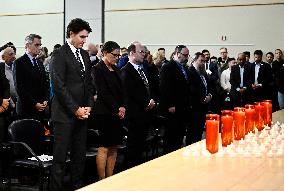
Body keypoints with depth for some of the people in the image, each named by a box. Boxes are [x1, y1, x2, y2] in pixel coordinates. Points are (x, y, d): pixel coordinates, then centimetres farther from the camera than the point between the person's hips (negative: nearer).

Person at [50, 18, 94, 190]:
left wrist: (88, 106, 5)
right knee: (60, 157, -2)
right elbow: (59, 86, -14)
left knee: (80, 155, 10)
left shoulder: (85, 55, 14)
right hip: (65, 114, -7)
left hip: (82, 113, 7)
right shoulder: (60, 55, -8)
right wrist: (75, 109, -14)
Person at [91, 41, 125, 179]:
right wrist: (117, 109, -10)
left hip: (117, 113, 8)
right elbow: (102, 93, -13)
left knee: (113, 148, 7)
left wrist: (122, 107, 1)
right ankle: (102, 181, 0)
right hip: (104, 113, -8)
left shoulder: (115, 69, 16)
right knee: (104, 147, -5)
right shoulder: (98, 69, -7)